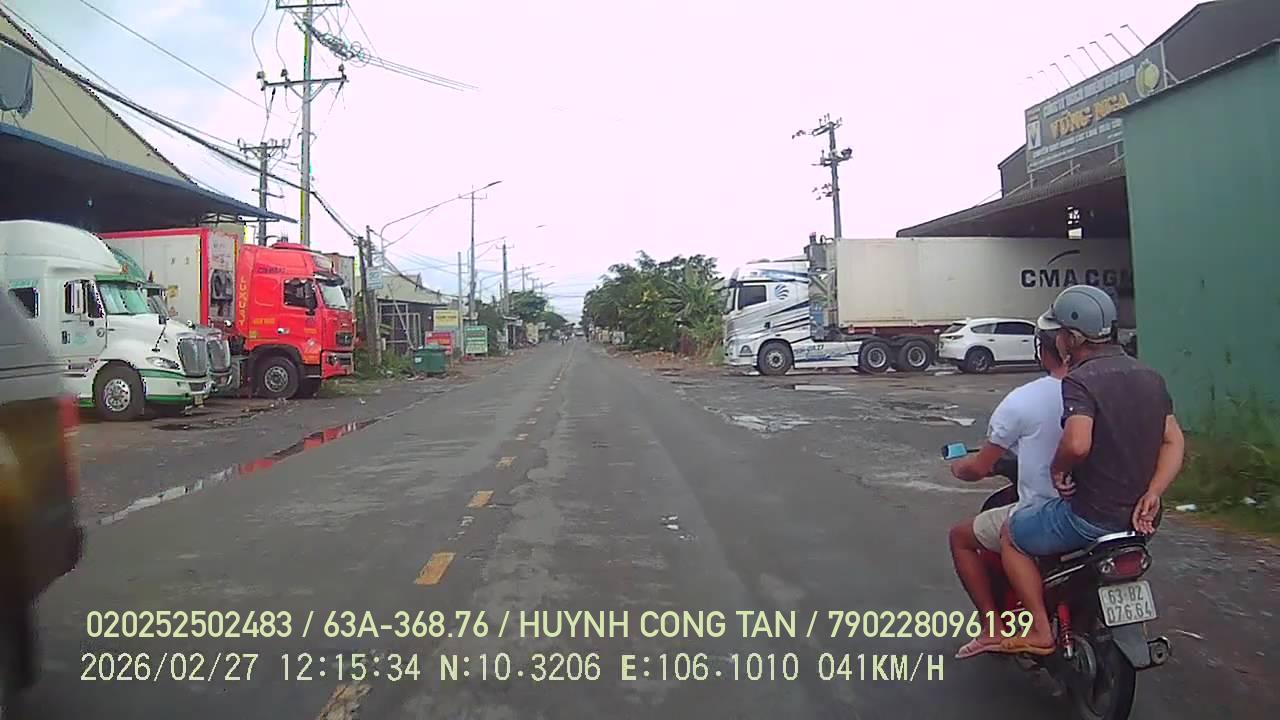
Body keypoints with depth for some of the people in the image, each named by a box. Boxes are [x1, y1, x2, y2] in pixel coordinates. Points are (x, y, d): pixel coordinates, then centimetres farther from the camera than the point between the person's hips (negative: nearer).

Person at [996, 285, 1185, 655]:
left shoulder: (1079, 380, -21)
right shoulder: (1150, 377, 6)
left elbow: (1077, 443, -36)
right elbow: (1173, 441, 3)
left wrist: (1058, 469, -16)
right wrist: (1150, 495, -4)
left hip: (1089, 516, -8)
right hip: (1136, 514, 8)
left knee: (1012, 537, 14)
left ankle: (1040, 631, 11)